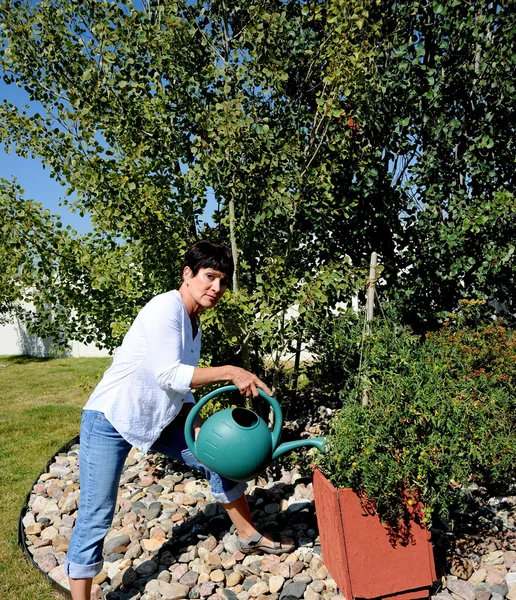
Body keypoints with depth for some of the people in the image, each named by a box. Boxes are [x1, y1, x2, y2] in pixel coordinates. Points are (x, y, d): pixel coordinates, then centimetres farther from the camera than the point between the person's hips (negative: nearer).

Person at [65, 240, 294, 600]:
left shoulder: (195, 326, 7)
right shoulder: (165, 308, -21)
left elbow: (182, 385, 11)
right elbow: (167, 374, -29)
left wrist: (197, 427, -2)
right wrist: (229, 373, -27)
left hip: (158, 420, 9)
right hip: (110, 420, -9)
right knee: (96, 517, -6)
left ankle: (249, 536, 29)